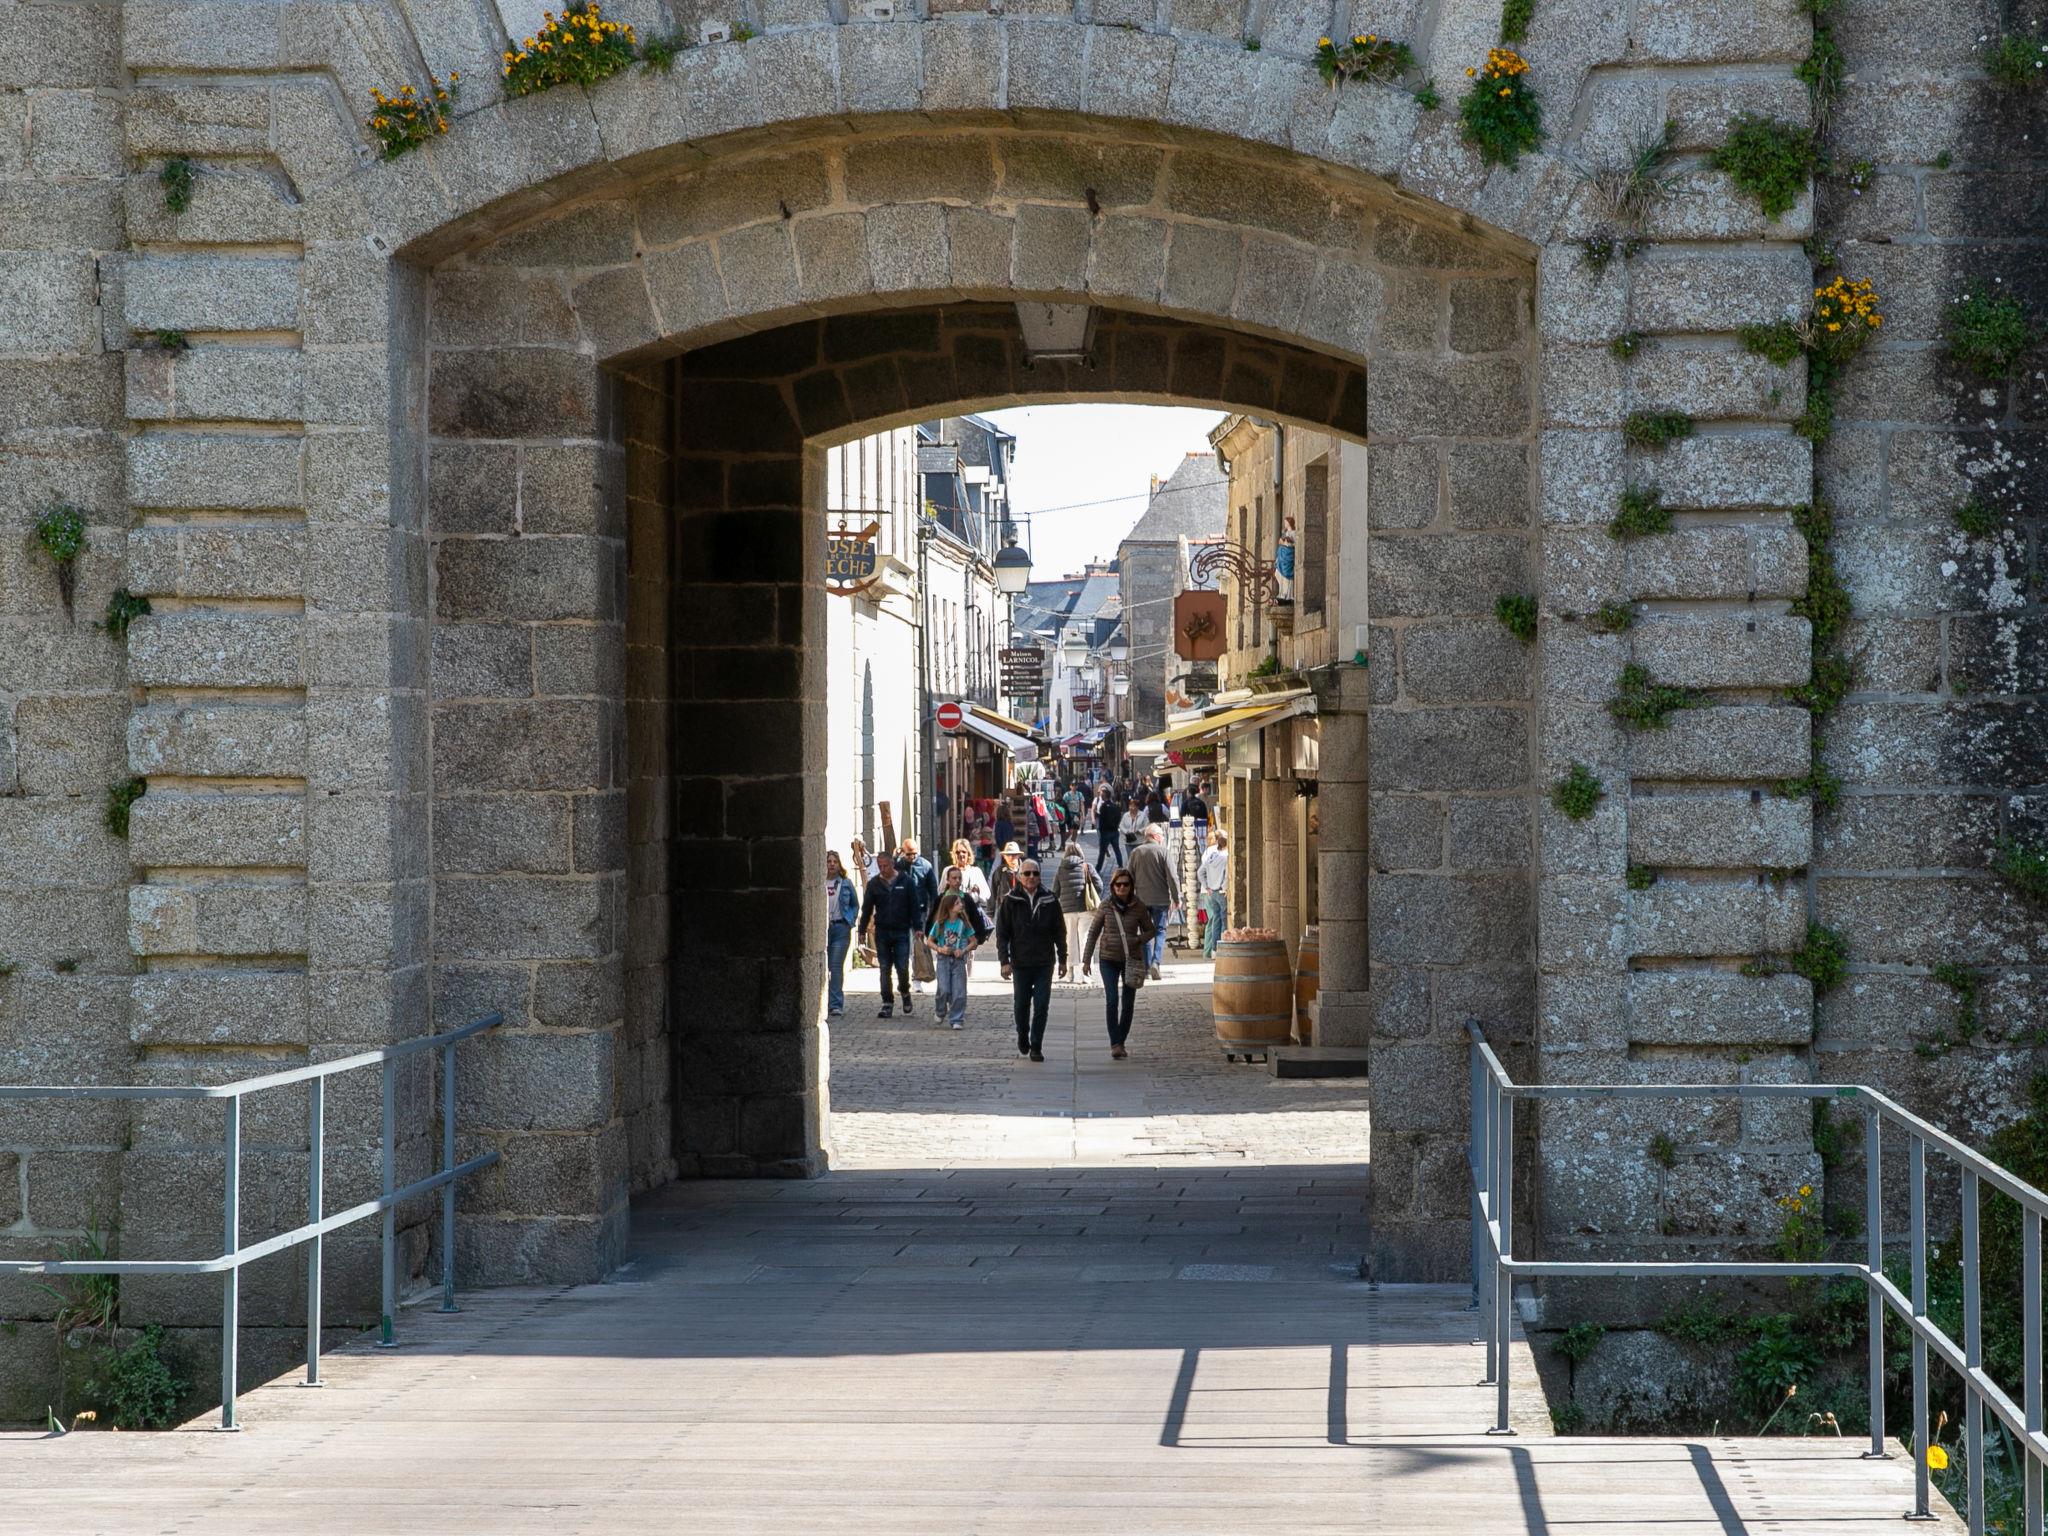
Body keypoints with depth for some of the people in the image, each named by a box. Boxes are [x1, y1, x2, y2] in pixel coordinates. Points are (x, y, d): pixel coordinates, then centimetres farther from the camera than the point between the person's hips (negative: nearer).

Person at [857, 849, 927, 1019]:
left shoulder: (907, 881, 0)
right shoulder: (874, 884, 6)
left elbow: (915, 906, 2)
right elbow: (867, 909, 10)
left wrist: (918, 927, -5)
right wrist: (862, 930, 6)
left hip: (901, 931, -2)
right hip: (881, 932, 2)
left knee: (902, 968, -5)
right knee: (884, 969, 1)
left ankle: (905, 994, 22)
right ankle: (887, 1004, 4)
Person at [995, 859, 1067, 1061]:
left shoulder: (1050, 900, 3)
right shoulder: (1010, 901, -1)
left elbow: (1059, 931, 9)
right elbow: (1002, 933, 0)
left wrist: (1062, 959, 7)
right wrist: (1005, 961, -7)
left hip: (1044, 963, 0)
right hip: (1021, 963, 0)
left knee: (1041, 1006, -4)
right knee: (1021, 1005, 9)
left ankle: (1036, 1047, 2)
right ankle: (1023, 1038, 32)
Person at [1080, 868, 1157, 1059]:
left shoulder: (1139, 907, -3)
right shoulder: (1105, 907, -4)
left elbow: (1149, 930, 9)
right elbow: (1093, 932, 5)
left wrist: (1138, 940, -13)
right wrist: (1086, 960, 4)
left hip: (1132, 960, 1)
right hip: (1109, 959, -1)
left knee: (1127, 1004, 5)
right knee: (1112, 1001, -13)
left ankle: (1121, 1042, 19)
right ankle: (1115, 1044, -11)